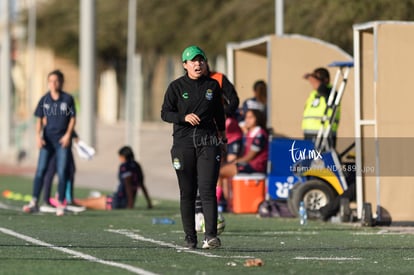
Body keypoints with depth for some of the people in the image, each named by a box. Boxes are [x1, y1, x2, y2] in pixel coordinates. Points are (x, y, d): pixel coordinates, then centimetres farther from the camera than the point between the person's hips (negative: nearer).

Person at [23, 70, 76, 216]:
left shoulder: (68, 99, -1)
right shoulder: (44, 100, 4)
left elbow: (72, 118, 2)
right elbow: (39, 119, 9)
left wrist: (68, 134, -10)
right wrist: (38, 135, -4)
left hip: (62, 140, -2)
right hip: (47, 139, 2)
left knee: (62, 172, -2)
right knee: (40, 170, -4)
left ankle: (60, 204, 5)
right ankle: (34, 202, -3)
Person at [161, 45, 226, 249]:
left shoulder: (212, 85, 9)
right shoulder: (176, 87, 2)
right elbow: (165, 113, 0)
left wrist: (222, 134, 26)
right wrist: (184, 117, -16)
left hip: (208, 141, 0)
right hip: (183, 142, 0)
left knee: (207, 189, -12)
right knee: (187, 192, 3)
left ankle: (210, 235, -19)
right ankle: (190, 237, 10)